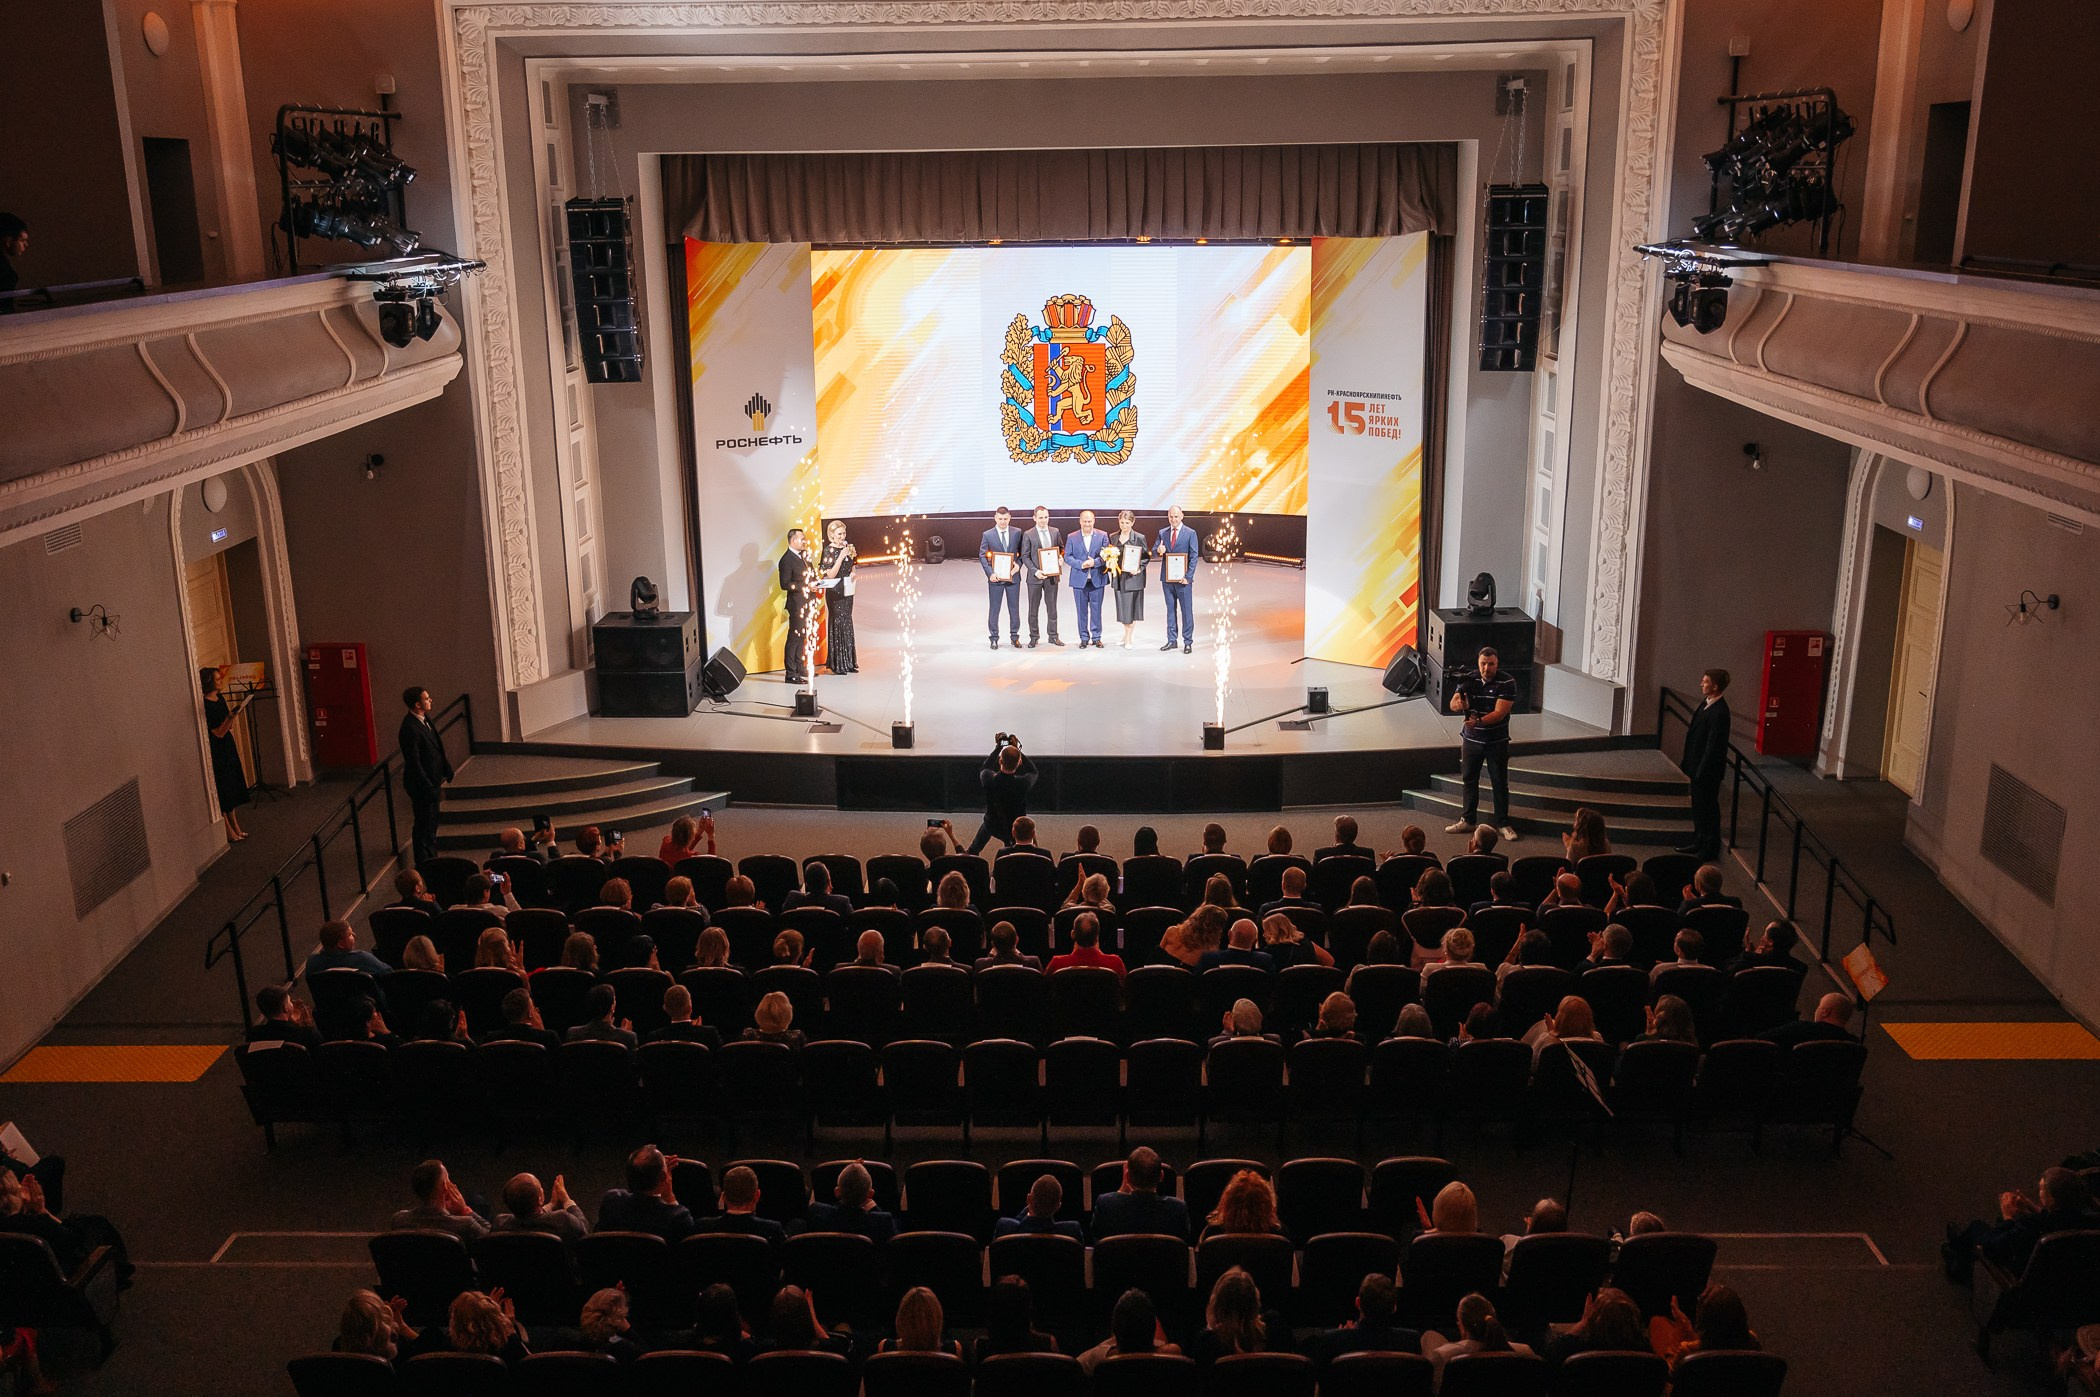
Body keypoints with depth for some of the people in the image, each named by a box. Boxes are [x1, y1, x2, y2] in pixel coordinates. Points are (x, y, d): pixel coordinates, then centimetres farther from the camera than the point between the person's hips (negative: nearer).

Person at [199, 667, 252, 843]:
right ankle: (229, 831, 5)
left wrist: (235, 711, 1)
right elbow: (218, 733, -19)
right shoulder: (206, 705, -19)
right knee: (222, 791, -2)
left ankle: (236, 827, 22)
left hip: (228, 749, 9)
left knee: (233, 788, 14)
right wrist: (230, 718, -32)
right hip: (217, 752, -9)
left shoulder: (220, 699, 7)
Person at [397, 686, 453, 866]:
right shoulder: (410, 729, -27)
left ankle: (431, 858, 37)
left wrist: (447, 769, 9)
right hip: (421, 785, -9)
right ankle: (424, 863, 19)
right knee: (424, 824, 5)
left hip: (433, 780, 9)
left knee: (432, 822, 22)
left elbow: (437, 746, 13)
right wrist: (427, 787, -23)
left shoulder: (424, 719, 2)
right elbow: (414, 762, -26)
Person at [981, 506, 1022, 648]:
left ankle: (1015, 636, 19)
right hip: (996, 577, -1)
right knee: (994, 608, 3)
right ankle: (994, 638, 12)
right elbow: (982, 556, 1)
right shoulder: (988, 535, -1)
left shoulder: (1017, 533, 3)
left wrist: (1018, 564, -10)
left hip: (1013, 575, 1)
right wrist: (990, 573, -11)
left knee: (1014, 608, 8)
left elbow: (1022, 552, 9)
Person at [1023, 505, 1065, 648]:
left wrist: (1061, 558, -6)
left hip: (1052, 575, 3)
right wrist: (1035, 571, -17)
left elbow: (1062, 549, 16)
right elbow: (1025, 557, -5)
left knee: (1052, 607, 9)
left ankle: (1053, 636, 17)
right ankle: (1034, 637, 14)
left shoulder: (1055, 532, 6)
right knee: (1033, 609, 5)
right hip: (1035, 576, -3)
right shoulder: (1029, 535, -4)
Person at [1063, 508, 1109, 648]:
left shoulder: (1102, 536, 2)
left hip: (1097, 579, 0)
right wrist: (1081, 564, -15)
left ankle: (1096, 637, 15)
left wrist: (1095, 562, -18)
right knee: (1081, 610, 5)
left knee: (1096, 610, 5)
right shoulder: (1071, 537, 3)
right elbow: (1067, 557, 1)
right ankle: (1084, 638, 14)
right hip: (1079, 580, 0)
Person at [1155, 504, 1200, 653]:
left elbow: (1194, 556, -5)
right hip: (1167, 578, 4)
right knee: (1171, 609, 10)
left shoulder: (1190, 533, -2)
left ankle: (1188, 642, 3)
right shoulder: (1162, 533, 9)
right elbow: (1154, 552, 7)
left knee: (1186, 611, -1)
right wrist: (1158, 551, -18)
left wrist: (1188, 576, -13)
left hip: (1183, 578, -4)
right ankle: (1172, 640, 16)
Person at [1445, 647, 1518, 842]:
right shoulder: (1468, 680, -5)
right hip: (1471, 738, 3)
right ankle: (1468, 819, 24)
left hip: (1497, 741, -3)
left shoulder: (1507, 682, -14)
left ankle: (1503, 823, 13)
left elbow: (1500, 713, -22)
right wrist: (1458, 704, -38)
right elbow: (1453, 703, -14)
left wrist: (1478, 721, -37)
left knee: (1500, 782, 2)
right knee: (1469, 779, 11)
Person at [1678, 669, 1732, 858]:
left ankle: (1710, 849, 16)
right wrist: (1688, 764, 14)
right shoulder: (1706, 703, 5)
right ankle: (1698, 843, 33)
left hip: (1707, 769, -9)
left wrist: (1701, 772, -21)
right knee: (1698, 806, 20)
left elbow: (1713, 745, -24)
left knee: (1707, 808, 4)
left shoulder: (1719, 712, -24)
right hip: (1698, 765, 9)